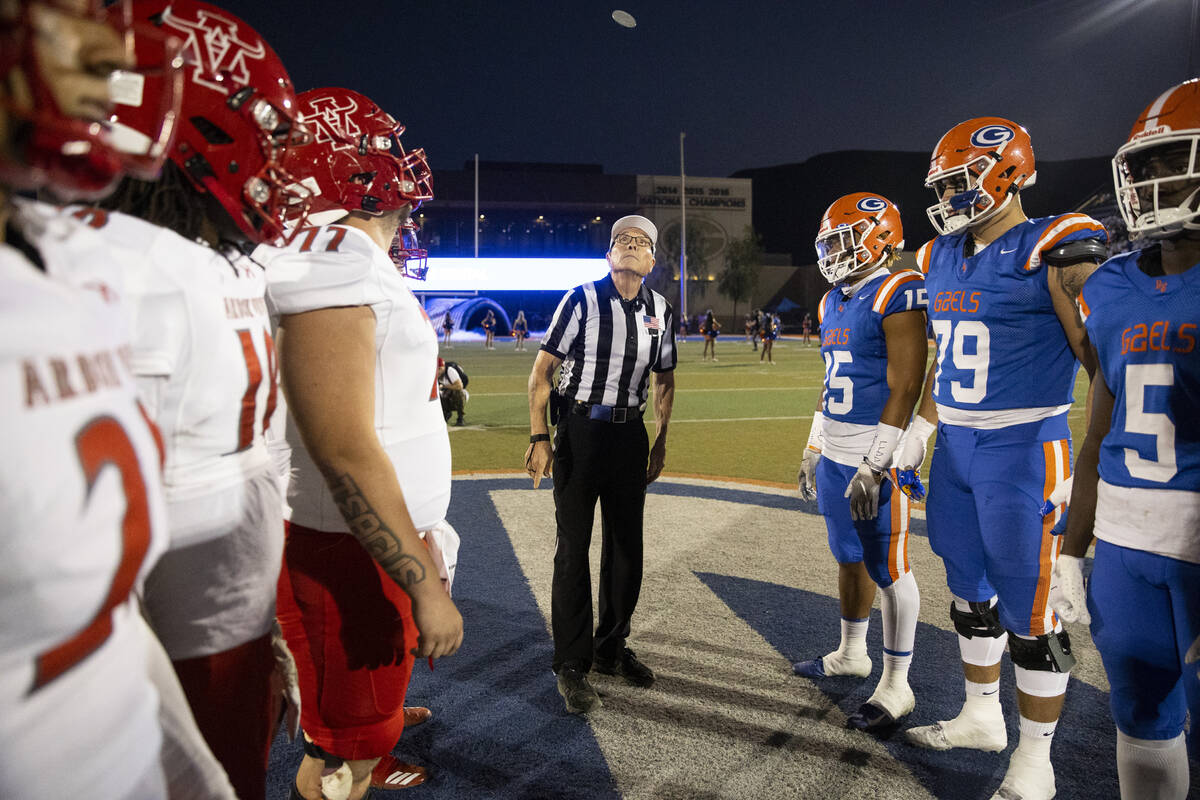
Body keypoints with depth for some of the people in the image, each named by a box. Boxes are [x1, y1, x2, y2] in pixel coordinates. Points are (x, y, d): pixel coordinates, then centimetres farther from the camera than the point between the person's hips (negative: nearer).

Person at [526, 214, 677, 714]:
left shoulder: (661, 312, 7)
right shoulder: (583, 300, -7)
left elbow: (664, 383, 17)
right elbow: (541, 373, -7)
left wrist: (660, 445, 14)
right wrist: (538, 438, -13)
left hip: (630, 433, 5)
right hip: (580, 429, -5)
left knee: (626, 548, 12)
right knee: (574, 547, 0)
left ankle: (611, 649, 30)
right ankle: (572, 665, 12)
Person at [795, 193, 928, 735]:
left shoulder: (896, 295, -14)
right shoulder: (834, 302, 14)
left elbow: (904, 387, -19)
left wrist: (875, 466, -21)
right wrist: (813, 451, 20)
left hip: (875, 455, -8)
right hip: (834, 455, 9)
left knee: (887, 567, 1)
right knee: (849, 556, 19)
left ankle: (896, 686, 14)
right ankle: (851, 654, 36)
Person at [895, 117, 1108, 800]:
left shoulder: (1053, 251, -12)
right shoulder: (943, 258, 11)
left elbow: (1103, 363, -12)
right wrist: (920, 431, 19)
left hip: (1021, 450, -7)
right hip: (955, 448, 8)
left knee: (1028, 610, 2)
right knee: (970, 591, 18)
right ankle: (982, 716, 37)